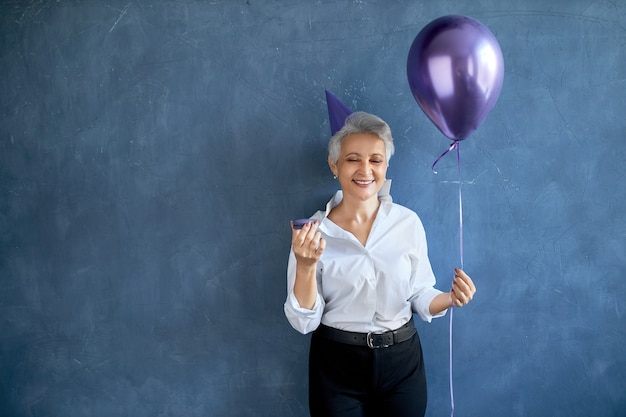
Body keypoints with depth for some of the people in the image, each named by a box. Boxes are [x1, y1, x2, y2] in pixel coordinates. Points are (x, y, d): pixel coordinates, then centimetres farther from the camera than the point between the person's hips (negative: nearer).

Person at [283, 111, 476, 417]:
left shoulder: (408, 222, -6)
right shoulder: (312, 231, -10)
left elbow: (419, 296, 3)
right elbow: (304, 322, -10)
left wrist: (450, 299, -17)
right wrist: (306, 267, -25)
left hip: (402, 361, 2)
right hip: (336, 366, -1)